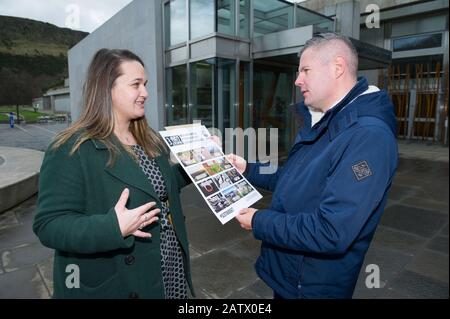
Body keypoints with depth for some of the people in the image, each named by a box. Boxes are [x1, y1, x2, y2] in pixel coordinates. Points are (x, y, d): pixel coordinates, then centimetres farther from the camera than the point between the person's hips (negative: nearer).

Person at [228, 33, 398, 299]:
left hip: (314, 285, -8)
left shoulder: (368, 137, -28)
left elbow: (331, 233, -33)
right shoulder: (319, 124, 6)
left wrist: (259, 222, -23)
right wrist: (248, 169, 3)